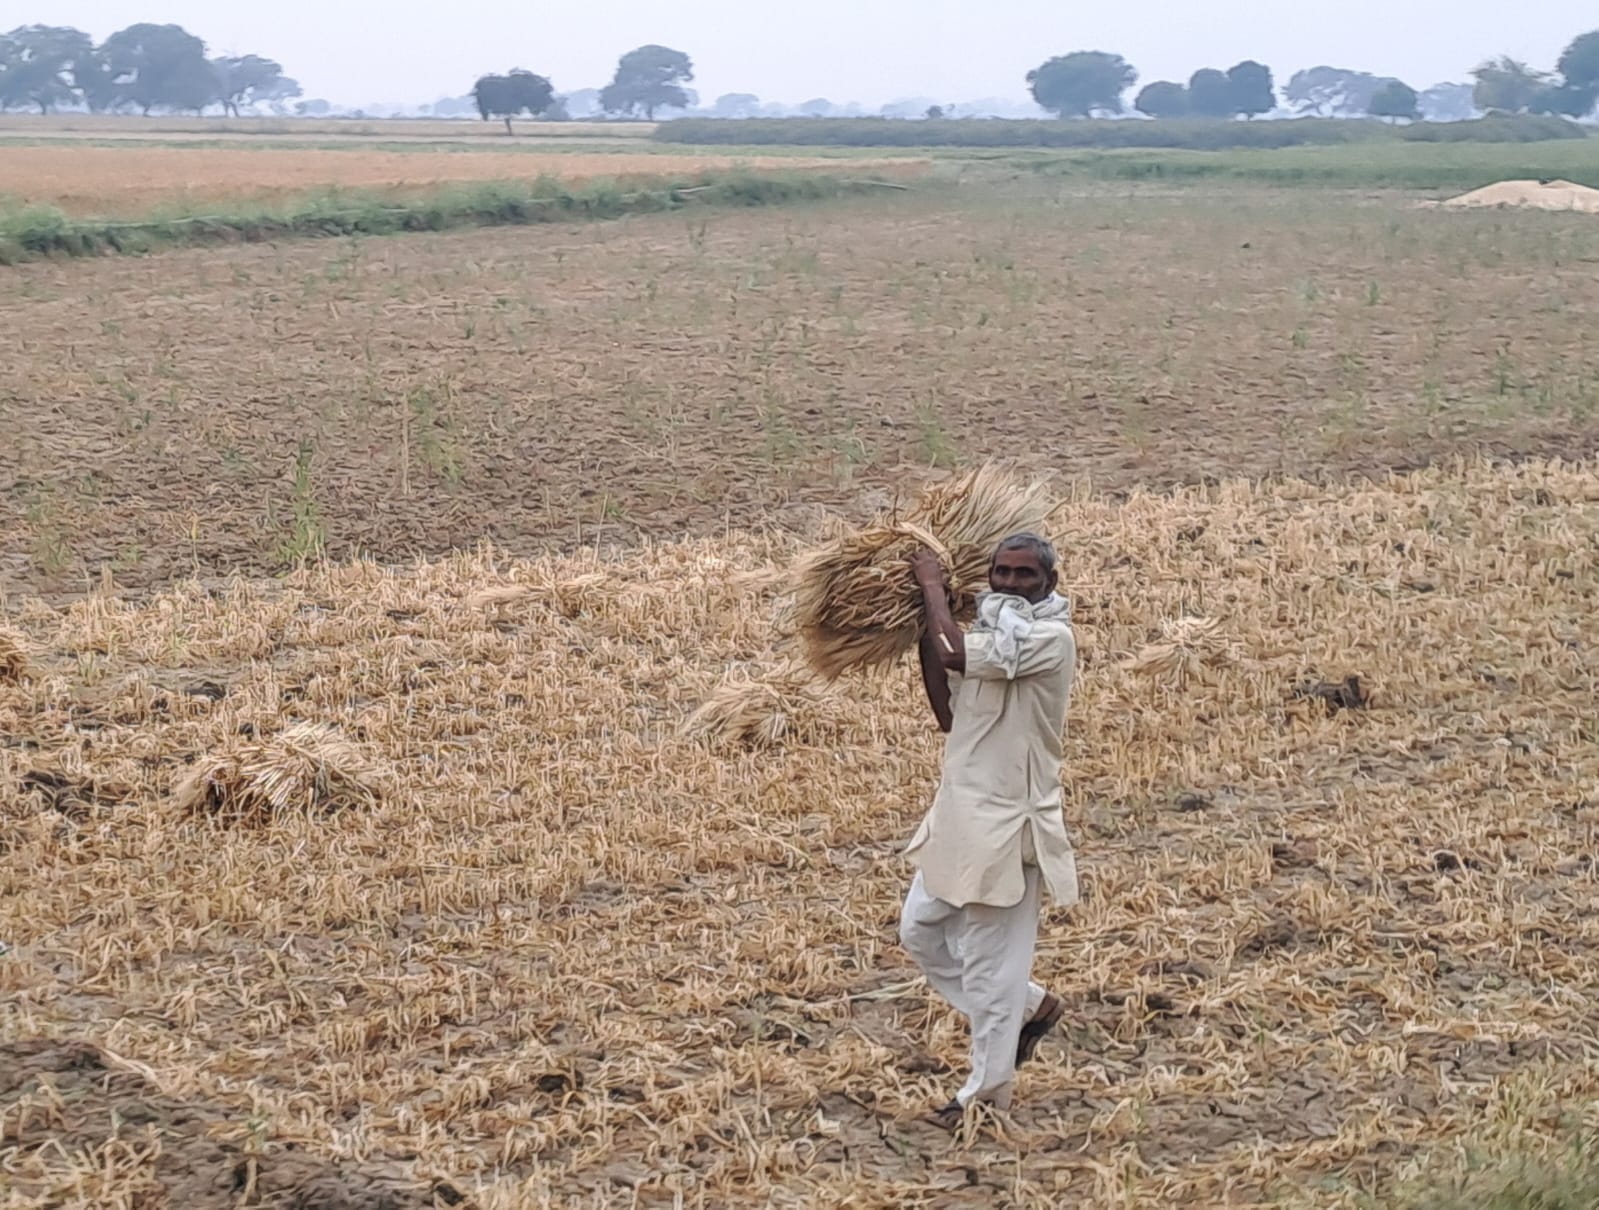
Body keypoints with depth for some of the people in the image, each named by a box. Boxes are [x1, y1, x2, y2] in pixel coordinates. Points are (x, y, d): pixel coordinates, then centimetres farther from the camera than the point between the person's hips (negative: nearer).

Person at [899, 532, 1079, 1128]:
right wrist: (924, 632, 3)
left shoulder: (1050, 638, -16)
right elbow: (949, 715, 8)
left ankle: (987, 1091, 13)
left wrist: (932, 587, -13)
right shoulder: (991, 637, 13)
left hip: (1008, 822, -10)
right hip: (960, 816, 10)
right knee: (920, 930, 18)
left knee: (990, 959, -1)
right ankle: (1031, 1007, 30)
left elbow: (959, 655, -28)